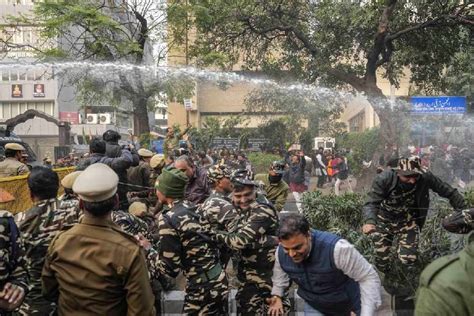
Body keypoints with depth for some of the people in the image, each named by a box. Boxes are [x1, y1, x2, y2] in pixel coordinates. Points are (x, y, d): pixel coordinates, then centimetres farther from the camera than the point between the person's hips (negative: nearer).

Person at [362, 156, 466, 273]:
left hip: (408, 221, 1)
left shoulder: (425, 177, -25)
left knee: (408, 259, -11)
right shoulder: (384, 179, -31)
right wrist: (369, 222, -54)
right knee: (382, 260, 6)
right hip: (384, 220, -1)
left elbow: (448, 191, -9)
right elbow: (371, 203, -35)